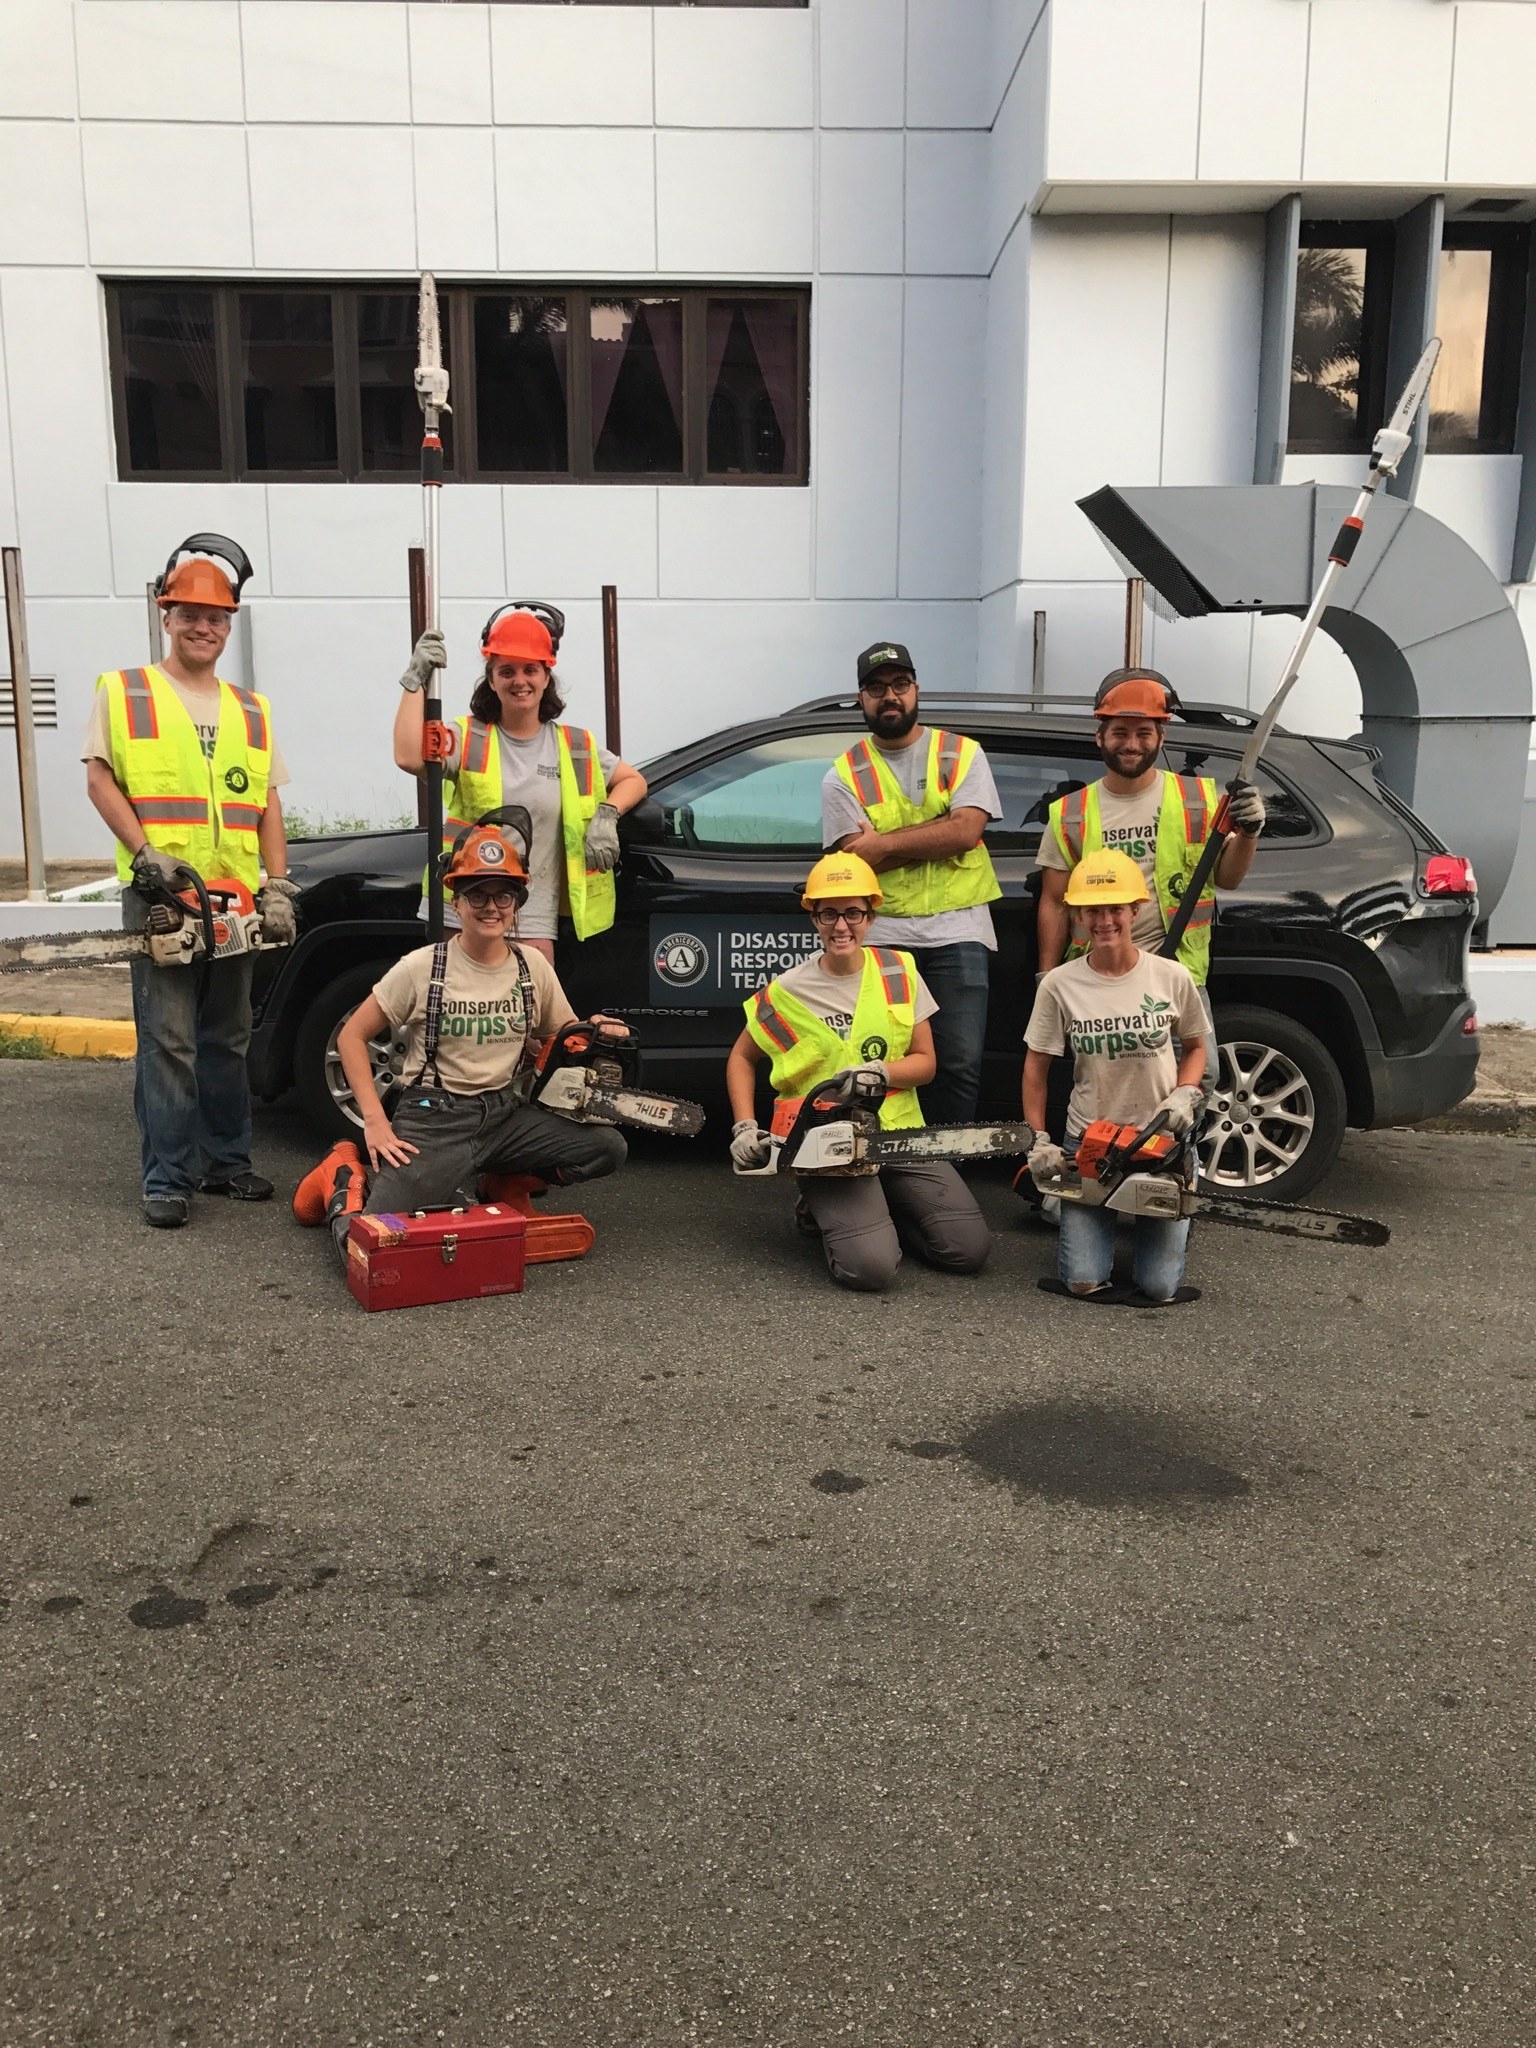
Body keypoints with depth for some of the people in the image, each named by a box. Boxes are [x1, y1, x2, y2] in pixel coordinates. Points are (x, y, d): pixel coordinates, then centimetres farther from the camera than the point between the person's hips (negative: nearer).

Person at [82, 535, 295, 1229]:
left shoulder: (250, 710, 16)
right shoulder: (123, 692, 5)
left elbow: (267, 803, 12)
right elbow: (100, 779, -2)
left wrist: (276, 886, 1)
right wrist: (147, 854, -15)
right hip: (160, 895, -4)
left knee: (227, 1038, 11)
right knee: (169, 1041, -6)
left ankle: (226, 1160, 21)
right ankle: (166, 1180, 0)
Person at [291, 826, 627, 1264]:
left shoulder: (532, 965, 4)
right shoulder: (422, 967, -7)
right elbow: (352, 1037, -1)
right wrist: (375, 1121, -9)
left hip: (504, 1113, 5)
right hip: (434, 1115, -4)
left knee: (609, 1148, -14)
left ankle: (495, 1179, 7)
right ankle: (347, 1180, 14)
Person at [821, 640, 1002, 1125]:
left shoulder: (961, 754, 8)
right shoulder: (844, 776, 7)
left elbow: (966, 830, -9)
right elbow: (857, 862, -6)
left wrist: (884, 842, -9)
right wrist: (936, 836, -9)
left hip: (958, 931, 0)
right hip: (882, 934, 0)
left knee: (961, 1065, -2)